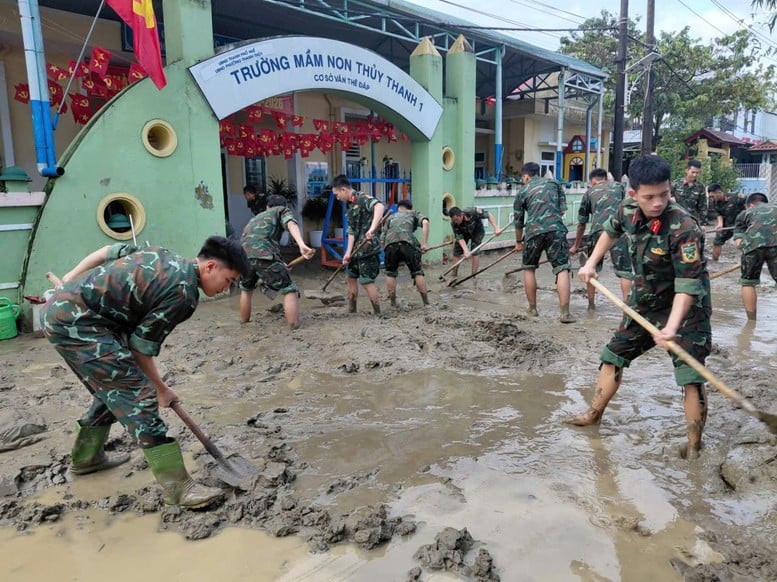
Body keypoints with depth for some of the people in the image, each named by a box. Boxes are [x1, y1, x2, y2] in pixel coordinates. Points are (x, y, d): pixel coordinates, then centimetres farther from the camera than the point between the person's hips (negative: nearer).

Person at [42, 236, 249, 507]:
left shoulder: (165, 257, 9)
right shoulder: (183, 293, -17)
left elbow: (111, 251, 16)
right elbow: (142, 345, -10)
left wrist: (71, 279, 23)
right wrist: (160, 388, 3)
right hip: (75, 322, -10)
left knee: (112, 388, 22)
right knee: (138, 396, -12)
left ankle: (86, 457, 41)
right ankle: (178, 486, -10)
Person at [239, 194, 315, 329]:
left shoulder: (256, 217, 42)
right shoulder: (282, 211, 24)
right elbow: (291, 224, -1)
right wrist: (302, 245, -19)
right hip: (264, 253, -6)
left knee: (246, 289, 32)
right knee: (289, 290, 1)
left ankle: (244, 324, 41)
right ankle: (295, 329, -9)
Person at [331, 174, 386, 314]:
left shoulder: (363, 198, -14)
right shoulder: (350, 206, 13)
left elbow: (380, 207, -34)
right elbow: (351, 231, 8)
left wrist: (372, 229, -45)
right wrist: (348, 253, -3)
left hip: (368, 248, -10)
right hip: (357, 249, 10)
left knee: (366, 282, -6)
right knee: (351, 276, 18)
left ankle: (378, 314, 7)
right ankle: (351, 311, 32)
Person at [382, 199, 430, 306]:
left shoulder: (390, 217, 35)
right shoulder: (414, 213, 29)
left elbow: (383, 239, 23)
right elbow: (425, 222, 7)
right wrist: (425, 243, 4)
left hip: (390, 244, 2)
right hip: (408, 243, -2)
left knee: (390, 274, 18)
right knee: (417, 273, 10)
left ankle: (393, 304, 19)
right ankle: (426, 303, 12)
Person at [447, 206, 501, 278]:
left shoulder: (472, 212, -39)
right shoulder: (454, 223, -32)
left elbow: (488, 215, -26)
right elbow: (459, 238, -32)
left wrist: (496, 228, -31)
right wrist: (465, 250, -47)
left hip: (477, 231, -2)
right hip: (464, 233, 2)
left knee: (475, 251, -18)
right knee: (456, 251, -5)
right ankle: (454, 274, 9)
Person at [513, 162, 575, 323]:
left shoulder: (522, 192, 15)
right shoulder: (554, 182, 18)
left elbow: (518, 221, 19)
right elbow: (562, 210, 14)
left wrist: (519, 241, 32)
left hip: (533, 231, 0)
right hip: (556, 229, 0)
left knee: (529, 269, 19)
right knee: (562, 269, -1)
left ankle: (532, 308, 25)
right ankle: (565, 313, -9)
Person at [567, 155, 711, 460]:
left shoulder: (684, 228, -29)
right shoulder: (628, 211, -10)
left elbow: (687, 284, -31)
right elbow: (611, 230, 16)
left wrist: (672, 327, -41)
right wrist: (591, 263, 13)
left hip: (685, 310, -6)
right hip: (643, 304, 7)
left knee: (691, 377, -10)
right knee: (613, 355, 13)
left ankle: (694, 445, 7)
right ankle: (594, 414, 32)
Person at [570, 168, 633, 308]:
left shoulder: (589, 192, 22)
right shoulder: (618, 186, 24)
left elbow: (581, 223, 25)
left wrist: (576, 245, 35)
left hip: (598, 230, 1)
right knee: (624, 269, 3)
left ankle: (591, 303, 26)